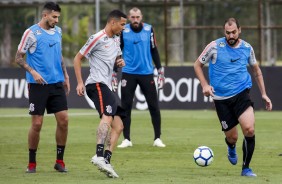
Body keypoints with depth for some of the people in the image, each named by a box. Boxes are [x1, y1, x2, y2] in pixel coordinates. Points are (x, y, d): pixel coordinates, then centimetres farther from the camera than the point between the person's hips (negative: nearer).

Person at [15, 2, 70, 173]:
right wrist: (33, 72, -18)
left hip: (57, 83, 5)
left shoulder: (58, 32, 11)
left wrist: (65, 76, 18)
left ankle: (60, 161, 9)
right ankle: (32, 163, 10)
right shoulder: (32, 33, -8)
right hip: (38, 84, -5)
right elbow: (19, 57, -5)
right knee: (37, 124, -4)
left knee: (63, 120, -2)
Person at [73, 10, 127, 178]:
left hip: (107, 86, 10)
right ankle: (99, 156, -43)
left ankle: (106, 161, 0)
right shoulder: (97, 39, -6)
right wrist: (80, 82, -10)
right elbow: (78, 58, -3)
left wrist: (120, 62, 10)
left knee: (118, 126, 5)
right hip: (97, 84, -10)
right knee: (107, 116, -30)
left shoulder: (116, 40, 20)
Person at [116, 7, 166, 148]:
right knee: (125, 106, 1)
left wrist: (160, 69, 5)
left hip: (146, 73, 0)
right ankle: (126, 139, 11)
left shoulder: (148, 30, 0)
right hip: (128, 73, 0)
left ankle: (157, 139, 10)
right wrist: (113, 72, 2)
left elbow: (154, 50, 7)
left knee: (154, 106, 0)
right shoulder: (123, 31, -2)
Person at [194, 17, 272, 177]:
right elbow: (198, 65, 5)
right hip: (221, 98, -1)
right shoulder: (215, 47, -6)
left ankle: (246, 168, -4)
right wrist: (205, 85, -8)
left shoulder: (247, 48, 2)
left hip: (241, 94, 1)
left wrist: (263, 94, 14)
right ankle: (231, 149, 44)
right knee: (232, 137, 3)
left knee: (249, 129, -20)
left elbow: (256, 70, 18)